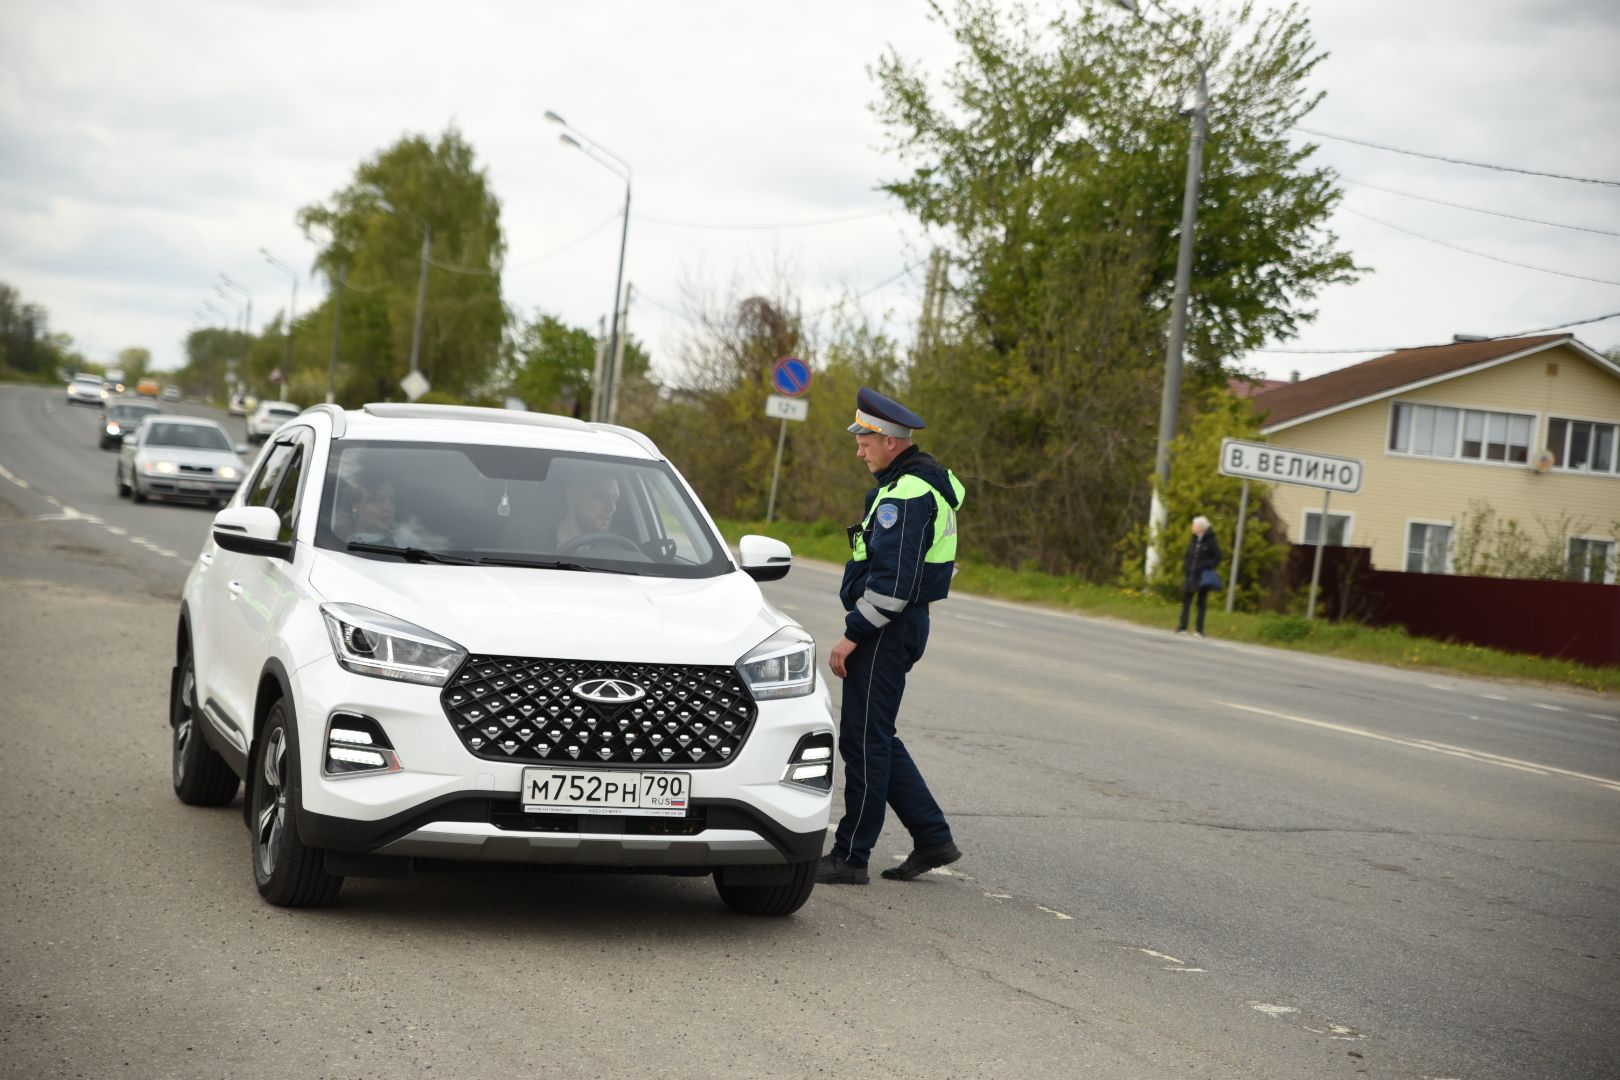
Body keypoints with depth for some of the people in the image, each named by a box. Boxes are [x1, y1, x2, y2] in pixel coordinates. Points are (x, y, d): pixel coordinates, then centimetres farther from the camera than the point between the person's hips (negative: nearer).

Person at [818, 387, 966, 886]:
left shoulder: (905, 494, -19)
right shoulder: (925, 481, 15)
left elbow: (891, 579, -25)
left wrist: (854, 634, -19)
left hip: (887, 630, -11)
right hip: (902, 625, 11)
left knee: (864, 741, -4)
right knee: (875, 740, 16)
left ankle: (851, 857, 2)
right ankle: (932, 837, 18)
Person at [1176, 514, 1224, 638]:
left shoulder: (1211, 541, -8)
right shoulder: (1194, 540, 9)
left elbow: (1218, 557, -8)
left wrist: (1207, 567, -19)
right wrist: (1184, 568, 7)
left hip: (1203, 576, -5)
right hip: (1190, 575, 5)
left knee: (1202, 602, 2)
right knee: (1186, 600, 3)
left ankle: (1200, 630, 5)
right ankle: (1182, 627, 7)